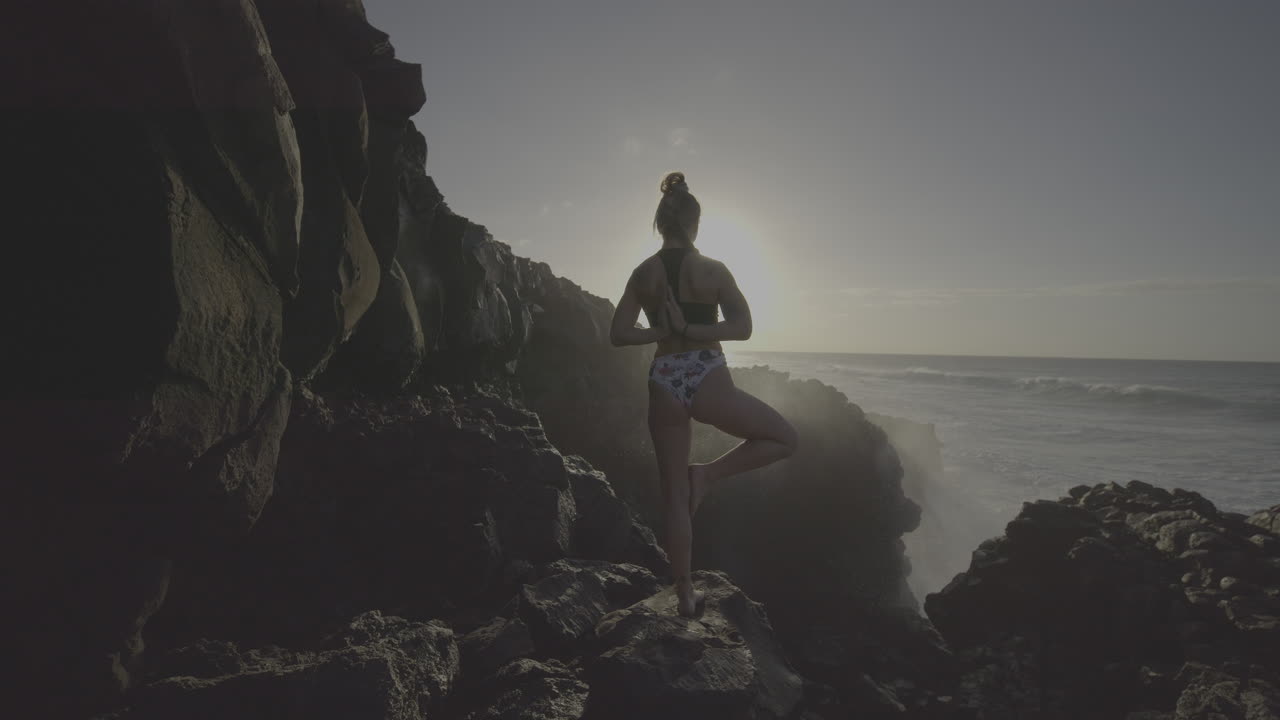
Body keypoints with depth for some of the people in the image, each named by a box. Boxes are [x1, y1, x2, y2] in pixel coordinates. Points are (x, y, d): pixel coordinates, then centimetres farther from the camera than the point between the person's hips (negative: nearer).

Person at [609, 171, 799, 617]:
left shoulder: (643, 274, 4)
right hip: (706, 380, -4)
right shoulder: (712, 270, -4)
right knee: (785, 438, 19)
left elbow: (618, 334, 3)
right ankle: (707, 475, 5)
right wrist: (690, 331, -10)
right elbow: (743, 327, -13)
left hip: (663, 383, 4)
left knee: (675, 496, 13)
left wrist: (664, 332, 4)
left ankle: (685, 594, 22)